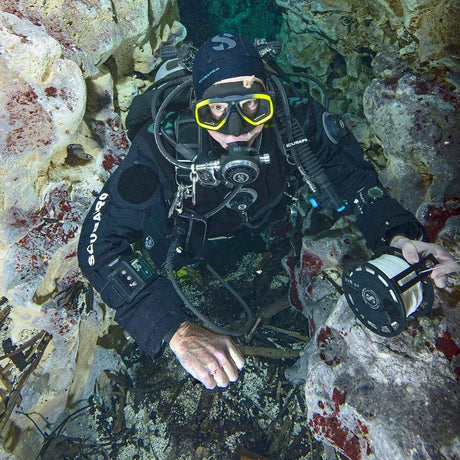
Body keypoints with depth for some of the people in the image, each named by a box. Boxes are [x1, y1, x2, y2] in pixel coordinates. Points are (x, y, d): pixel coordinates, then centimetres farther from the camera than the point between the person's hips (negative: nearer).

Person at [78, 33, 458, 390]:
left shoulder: (295, 122, -30)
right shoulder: (164, 146, -39)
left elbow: (350, 172, -14)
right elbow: (100, 244, -42)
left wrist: (398, 235, -32)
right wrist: (177, 331, -54)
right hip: (189, 255, 0)